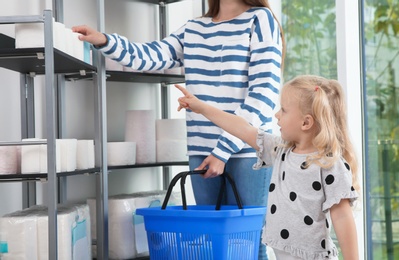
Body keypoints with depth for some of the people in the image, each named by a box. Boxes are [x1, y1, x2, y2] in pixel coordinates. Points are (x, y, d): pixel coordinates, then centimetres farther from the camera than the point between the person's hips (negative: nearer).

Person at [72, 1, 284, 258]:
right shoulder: (193, 29, 15)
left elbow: (264, 92, -9)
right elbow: (150, 56, 7)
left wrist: (223, 149, -14)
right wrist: (105, 41, -12)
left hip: (247, 149, -5)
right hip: (202, 149, 5)